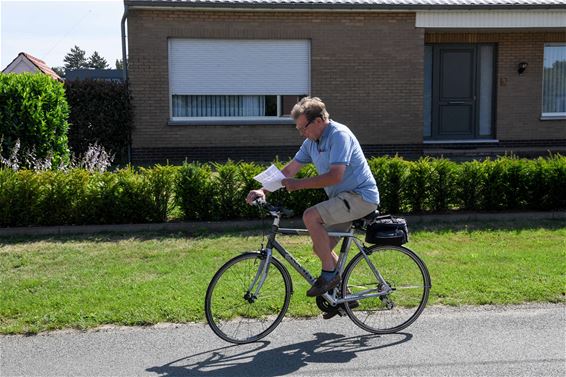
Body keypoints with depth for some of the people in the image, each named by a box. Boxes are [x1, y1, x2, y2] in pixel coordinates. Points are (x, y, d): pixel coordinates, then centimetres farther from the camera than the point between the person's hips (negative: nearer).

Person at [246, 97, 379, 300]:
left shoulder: (339, 135, -19)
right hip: (345, 198, 10)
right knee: (321, 248, 10)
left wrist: (298, 184, -25)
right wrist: (263, 191, -3)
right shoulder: (311, 142, 9)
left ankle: (329, 273, -12)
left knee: (310, 216, -25)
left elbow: (335, 176, -29)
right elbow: (288, 170, 9)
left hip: (361, 196, -10)